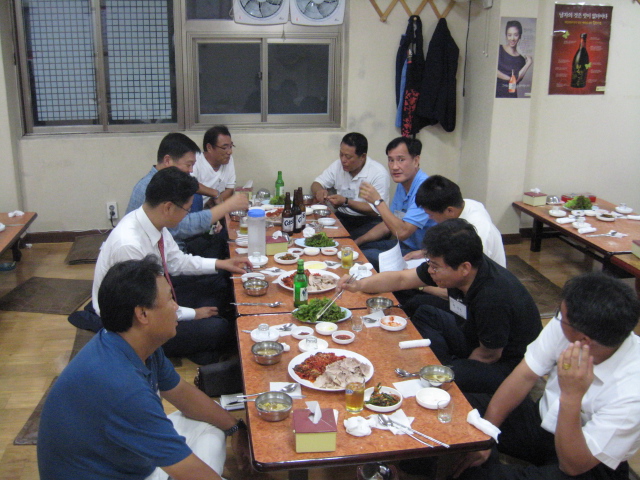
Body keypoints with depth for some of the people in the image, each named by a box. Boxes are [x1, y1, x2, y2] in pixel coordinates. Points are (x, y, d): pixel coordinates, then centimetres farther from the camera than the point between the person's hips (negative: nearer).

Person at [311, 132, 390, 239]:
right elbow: (316, 184, 15)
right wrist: (319, 190, -11)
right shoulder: (338, 165, 6)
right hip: (341, 217, 5)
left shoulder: (379, 173, -12)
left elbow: (376, 211, -15)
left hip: (369, 220, -5)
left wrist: (346, 202, -21)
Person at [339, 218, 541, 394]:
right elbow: (401, 279, -2)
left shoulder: (493, 297, -36)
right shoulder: (446, 263, -14)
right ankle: (452, 367, 10)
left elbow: (488, 355, -21)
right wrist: (358, 285, -13)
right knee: (424, 315, 7)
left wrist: (458, 368, -6)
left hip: (507, 365, -8)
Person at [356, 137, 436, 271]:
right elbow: (387, 225, 17)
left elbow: (402, 232, -30)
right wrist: (357, 242, 9)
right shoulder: (402, 185, 7)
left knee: (365, 257, -20)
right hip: (404, 244, 9)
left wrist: (378, 201, -24)